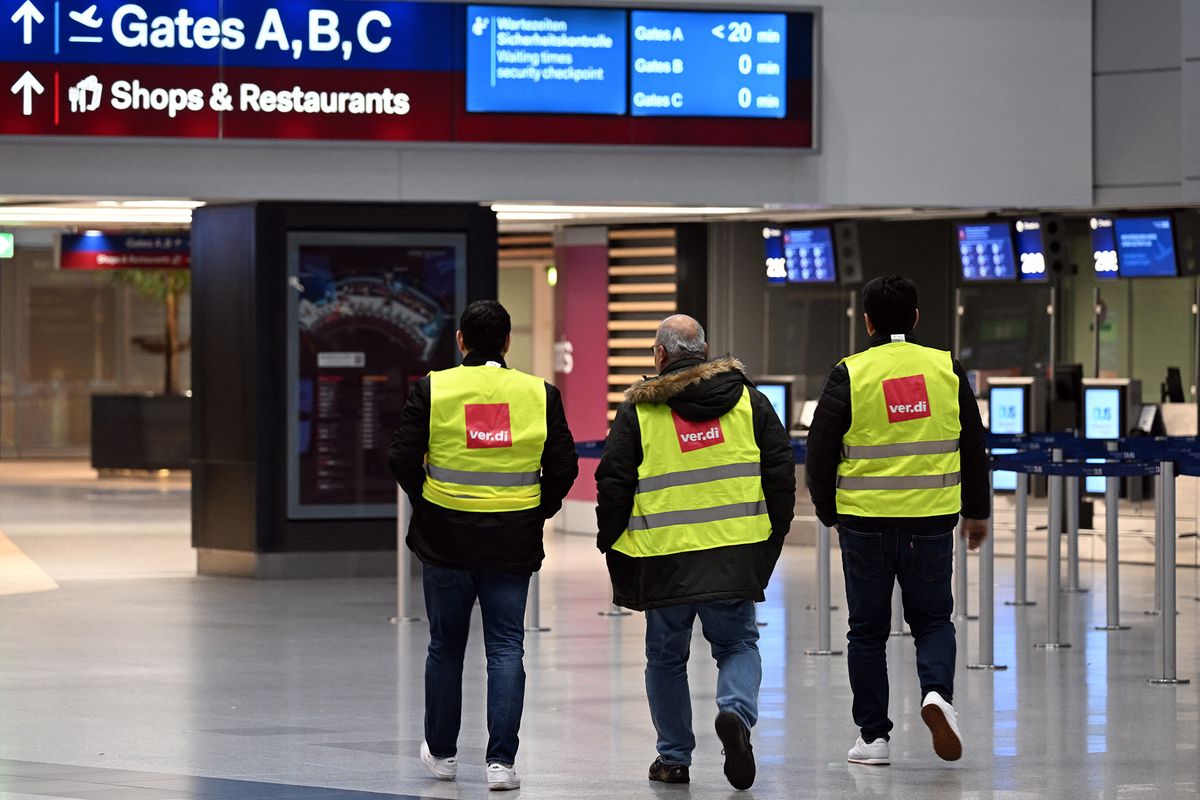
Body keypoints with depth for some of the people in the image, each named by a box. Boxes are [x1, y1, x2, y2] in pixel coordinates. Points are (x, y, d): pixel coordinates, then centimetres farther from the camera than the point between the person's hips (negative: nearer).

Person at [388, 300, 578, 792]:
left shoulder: (431, 390, -5)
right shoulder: (539, 394, -2)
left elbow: (402, 459, -8)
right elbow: (563, 466, -2)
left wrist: (426, 501, 8)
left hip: (446, 539, 0)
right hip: (513, 543, 0)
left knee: (445, 646, 14)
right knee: (506, 649, 3)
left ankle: (441, 752, 26)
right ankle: (501, 761, -5)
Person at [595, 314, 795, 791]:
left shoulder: (639, 410, 0)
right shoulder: (747, 399, 6)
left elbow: (613, 482, -1)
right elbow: (780, 468, 7)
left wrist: (611, 543, 11)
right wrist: (775, 531, 16)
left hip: (664, 557, -1)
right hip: (736, 553, 1)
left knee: (666, 657, 13)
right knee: (738, 643, 13)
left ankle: (674, 758, 17)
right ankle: (737, 710, -16)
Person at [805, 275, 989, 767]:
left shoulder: (850, 375, -6)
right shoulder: (947, 369, 2)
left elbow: (820, 453, -3)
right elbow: (973, 447, 9)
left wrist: (829, 513, 12)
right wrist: (976, 511, 20)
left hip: (865, 522, -2)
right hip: (932, 522, 2)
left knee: (868, 631, 10)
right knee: (932, 620, 16)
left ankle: (873, 737, 10)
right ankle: (937, 691, -12)